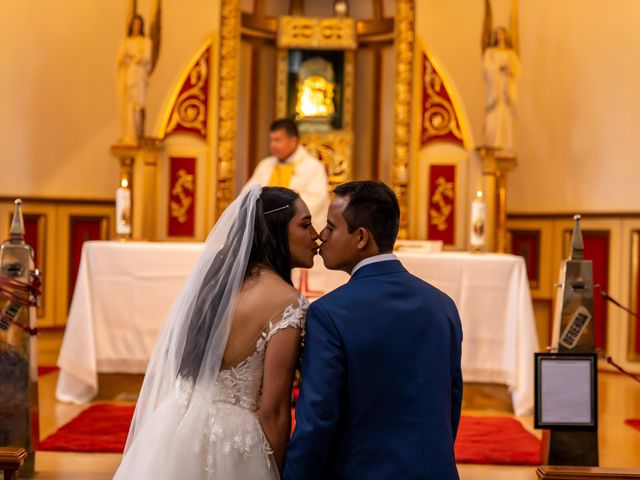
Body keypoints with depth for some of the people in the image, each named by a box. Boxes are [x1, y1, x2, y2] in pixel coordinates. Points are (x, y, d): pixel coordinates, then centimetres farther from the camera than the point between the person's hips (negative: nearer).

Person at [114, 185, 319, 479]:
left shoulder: (216, 279, 4)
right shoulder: (286, 302, -16)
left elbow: (162, 368, 9)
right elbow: (273, 411, -16)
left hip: (174, 431, 6)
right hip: (229, 445, -6)